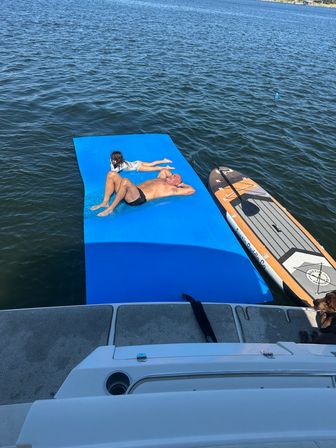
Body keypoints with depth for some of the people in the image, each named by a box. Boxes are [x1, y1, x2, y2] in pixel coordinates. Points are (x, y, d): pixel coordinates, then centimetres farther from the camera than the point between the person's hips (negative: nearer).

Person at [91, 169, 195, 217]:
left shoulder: (172, 189, 6)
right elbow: (164, 170, 51)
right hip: (132, 192, 8)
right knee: (111, 174, -3)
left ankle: (110, 209, -25)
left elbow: (192, 190, -1)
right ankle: (105, 203, -7)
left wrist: (182, 184, 14)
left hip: (138, 198, -8)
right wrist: (171, 176, 39)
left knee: (125, 181, -36)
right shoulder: (161, 178, 29)